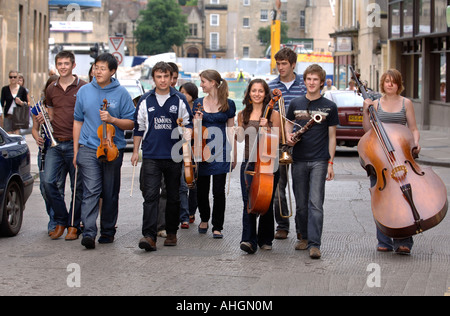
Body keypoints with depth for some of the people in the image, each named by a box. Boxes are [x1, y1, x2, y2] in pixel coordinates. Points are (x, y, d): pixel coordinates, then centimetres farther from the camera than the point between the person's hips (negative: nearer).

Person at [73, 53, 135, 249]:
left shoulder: (121, 93, 2)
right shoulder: (85, 91, 8)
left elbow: (130, 123, 2)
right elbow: (78, 121, 15)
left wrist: (112, 119, -16)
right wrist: (76, 150, 11)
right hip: (88, 149, 0)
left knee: (110, 193, 8)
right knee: (91, 191, -12)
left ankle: (108, 231, 21)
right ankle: (89, 233, -17)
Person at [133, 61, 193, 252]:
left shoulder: (180, 100, 4)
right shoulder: (145, 101, 7)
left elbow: (188, 123, 10)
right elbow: (139, 127, 13)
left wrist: (187, 133, -12)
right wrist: (135, 151, 12)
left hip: (174, 156, 1)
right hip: (151, 156, 0)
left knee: (173, 196, 10)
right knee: (150, 195, -10)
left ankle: (171, 233, 23)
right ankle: (149, 236, -15)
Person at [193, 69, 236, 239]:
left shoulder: (228, 104, 3)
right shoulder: (199, 103, 8)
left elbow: (231, 129, 8)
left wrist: (235, 153, 5)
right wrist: (197, 121, -9)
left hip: (220, 151, -2)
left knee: (219, 191, -4)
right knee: (201, 189, 6)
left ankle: (217, 227, 6)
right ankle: (204, 219, 30)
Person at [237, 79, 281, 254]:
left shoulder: (273, 115, 2)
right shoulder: (242, 115, 11)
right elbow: (240, 139, 14)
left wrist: (266, 128, -17)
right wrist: (240, 131, -7)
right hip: (248, 163, 1)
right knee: (248, 203, -10)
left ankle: (265, 239, 19)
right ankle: (249, 240, -14)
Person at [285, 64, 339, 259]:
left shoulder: (329, 107, 2)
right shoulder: (296, 104, 8)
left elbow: (331, 136, 4)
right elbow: (288, 125, 19)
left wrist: (330, 163, -1)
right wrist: (289, 137, -5)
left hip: (319, 160, -3)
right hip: (299, 160, 3)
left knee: (316, 203, -10)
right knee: (301, 204, 9)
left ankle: (314, 244, -10)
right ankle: (303, 237, 27)